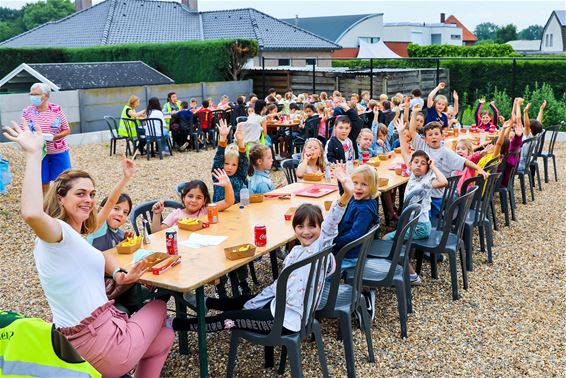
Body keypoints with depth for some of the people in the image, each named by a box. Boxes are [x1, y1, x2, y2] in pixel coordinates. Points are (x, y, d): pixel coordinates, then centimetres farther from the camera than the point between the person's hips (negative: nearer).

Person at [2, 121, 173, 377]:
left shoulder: (72, 239, 12)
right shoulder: (57, 232, -18)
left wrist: (118, 274, 3)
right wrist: (33, 154, -35)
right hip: (102, 345, -9)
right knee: (158, 306, 21)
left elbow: (101, 257, 27)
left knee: (165, 338, 29)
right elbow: (31, 214, -41)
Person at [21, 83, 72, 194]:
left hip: (59, 152, -1)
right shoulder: (28, 111, -2)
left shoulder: (56, 110, -4)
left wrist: (54, 137, -18)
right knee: (43, 183, 6)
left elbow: (67, 130, 0)